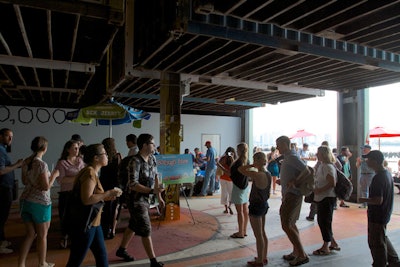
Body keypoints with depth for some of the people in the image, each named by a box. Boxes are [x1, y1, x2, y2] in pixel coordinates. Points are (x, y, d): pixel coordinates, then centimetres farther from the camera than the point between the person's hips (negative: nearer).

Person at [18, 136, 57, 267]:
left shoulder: (26, 162, 3)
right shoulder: (42, 164, -20)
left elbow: (24, 181, 15)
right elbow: (46, 187, -19)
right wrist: (54, 175, -6)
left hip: (25, 200, 7)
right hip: (40, 202, -7)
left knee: (31, 234, 17)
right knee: (42, 235, 12)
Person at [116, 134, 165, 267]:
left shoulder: (152, 158, 2)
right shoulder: (135, 161, -22)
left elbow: (155, 177, 11)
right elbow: (133, 185, -26)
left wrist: (159, 196, 10)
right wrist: (152, 190, -32)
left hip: (146, 198, 8)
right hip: (136, 199, -8)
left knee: (134, 226, 21)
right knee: (145, 229, -2)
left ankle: (121, 250, 41)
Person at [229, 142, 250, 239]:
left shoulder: (238, 162, -18)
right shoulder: (247, 161, 6)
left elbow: (231, 174, -15)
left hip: (238, 187, -8)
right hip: (246, 187, 8)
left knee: (240, 211, -1)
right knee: (245, 210, 13)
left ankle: (240, 233, 7)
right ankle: (244, 231, 23)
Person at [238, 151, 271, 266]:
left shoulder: (257, 175, -24)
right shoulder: (268, 174, 2)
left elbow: (240, 169, -20)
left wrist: (252, 165, -10)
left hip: (256, 206, -9)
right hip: (264, 204, 9)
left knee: (258, 235, 5)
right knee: (262, 232, 20)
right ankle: (264, 258, 32)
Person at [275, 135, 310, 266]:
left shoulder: (292, 157, -16)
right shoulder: (288, 157, 15)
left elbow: (306, 171, -24)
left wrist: (294, 182, -22)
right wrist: (282, 181, 10)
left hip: (292, 195, -11)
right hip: (289, 194, 11)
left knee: (286, 225, -11)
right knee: (291, 224, 17)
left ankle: (302, 255, -4)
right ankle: (296, 252, 27)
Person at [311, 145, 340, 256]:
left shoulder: (328, 167, -18)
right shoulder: (321, 165, 12)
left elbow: (332, 183, -25)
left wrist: (319, 190, -22)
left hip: (327, 198, -10)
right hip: (321, 197, 10)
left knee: (324, 222, 0)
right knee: (322, 221, 16)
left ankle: (325, 247, 13)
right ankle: (333, 243, 29)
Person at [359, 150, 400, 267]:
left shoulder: (378, 178, -26)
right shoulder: (387, 174, 5)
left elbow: (378, 200, -30)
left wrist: (364, 200, -15)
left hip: (377, 217, -10)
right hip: (385, 214, 10)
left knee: (376, 243, 6)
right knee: (383, 239, 26)